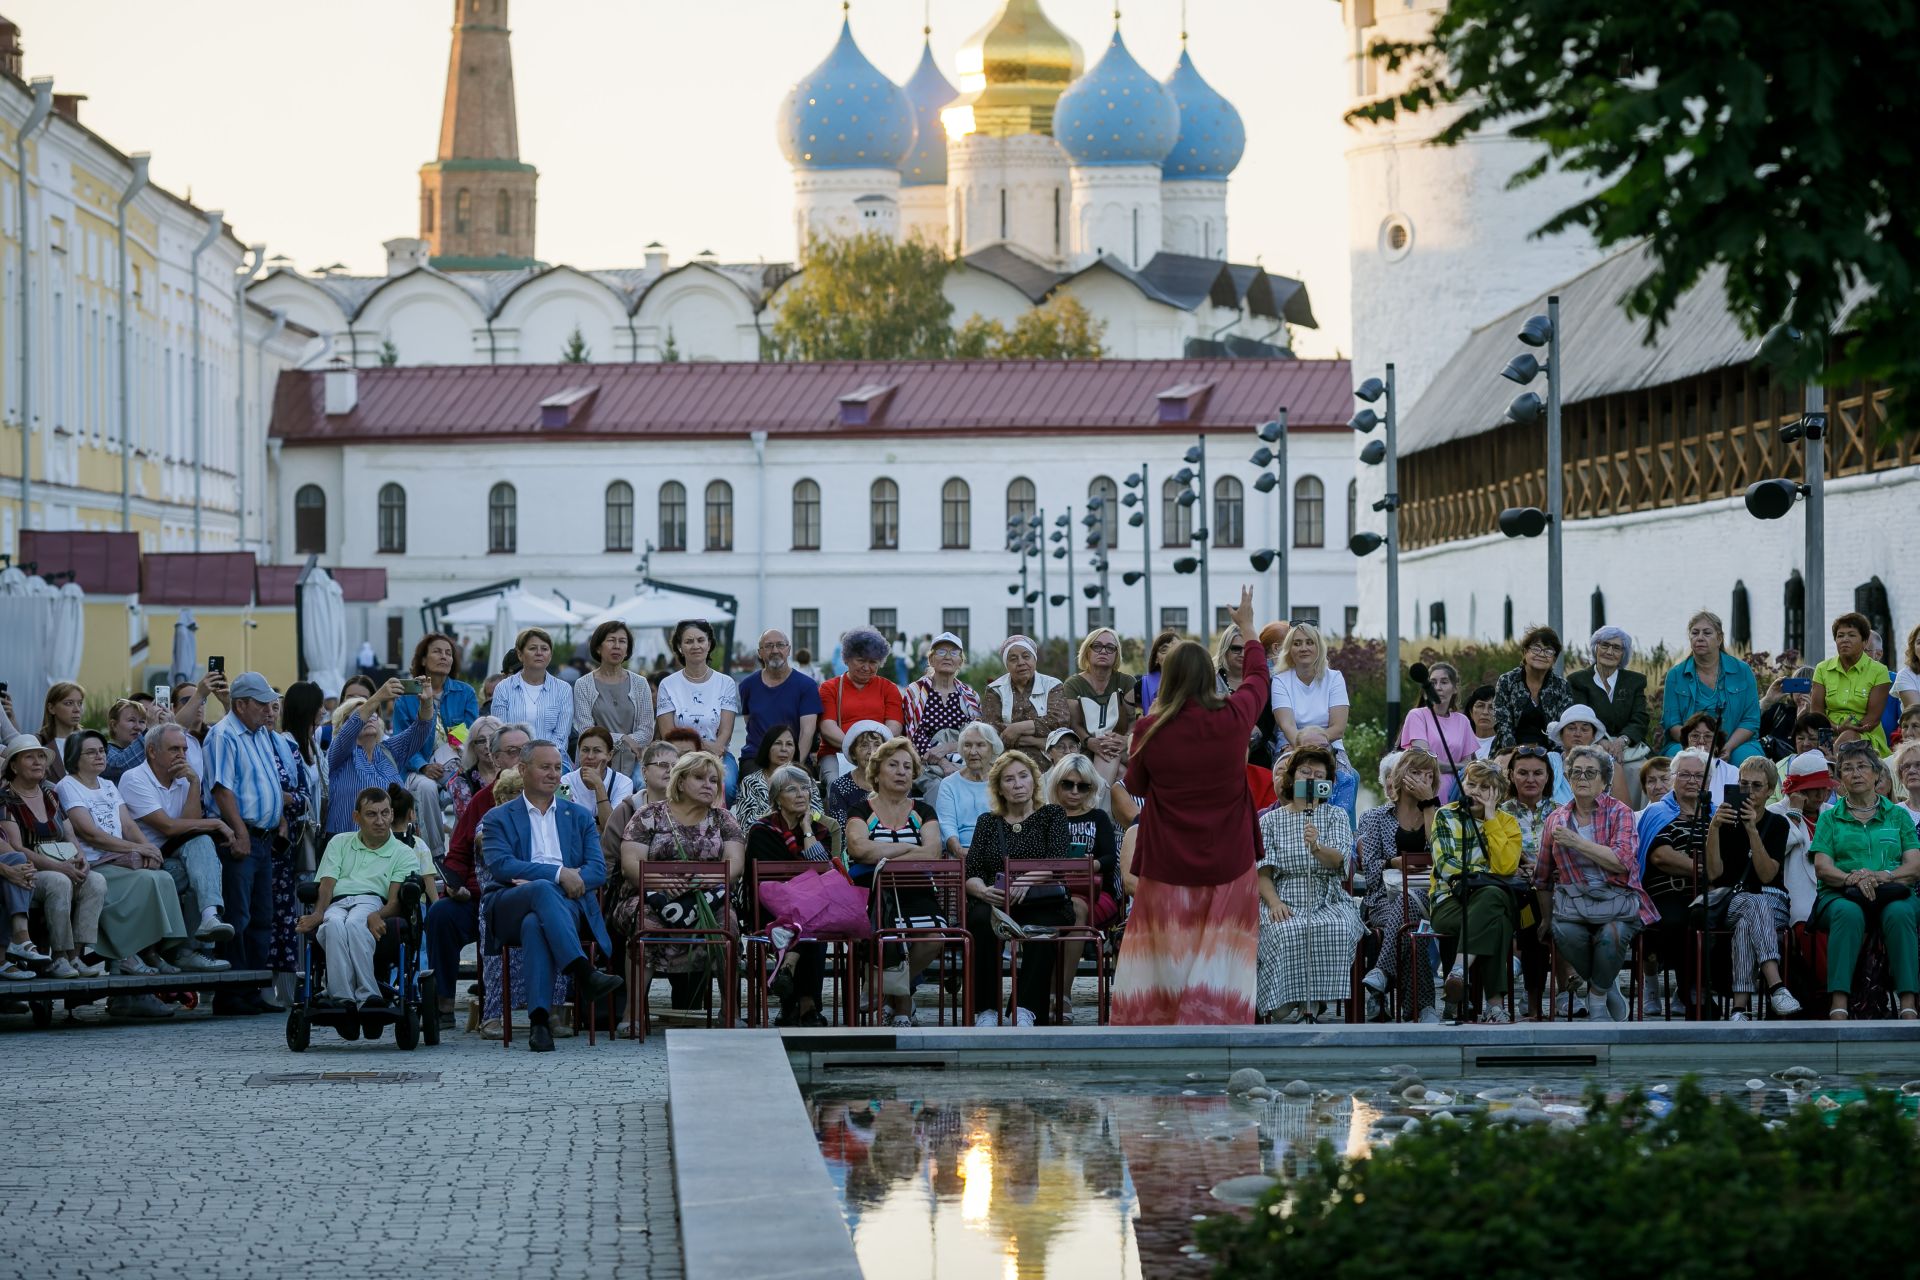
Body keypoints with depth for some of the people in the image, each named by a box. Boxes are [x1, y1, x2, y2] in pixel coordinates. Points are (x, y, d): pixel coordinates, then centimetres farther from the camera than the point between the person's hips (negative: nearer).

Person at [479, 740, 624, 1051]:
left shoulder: (579, 817, 23)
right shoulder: (499, 818, 16)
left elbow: (598, 871, 9)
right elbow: (500, 865, -4)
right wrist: (558, 874, -15)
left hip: (566, 906, 1)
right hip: (509, 910, -1)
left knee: (535, 924, -37)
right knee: (543, 890, -38)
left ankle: (539, 1019, -45)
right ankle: (583, 974, -48)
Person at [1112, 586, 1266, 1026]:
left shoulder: (1150, 729, -10)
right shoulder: (1233, 718, -9)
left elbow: (1135, 786, 7)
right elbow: (1259, 678, 14)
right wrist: (1248, 628, 30)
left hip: (1168, 865, 0)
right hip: (1228, 864, 0)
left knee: (1166, 957, 10)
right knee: (1220, 964, 4)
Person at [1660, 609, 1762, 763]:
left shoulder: (1742, 671, 7)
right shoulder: (1676, 675, 8)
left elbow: (1751, 720, 2)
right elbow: (1671, 722, 2)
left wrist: (1728, 748, -16)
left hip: (1735, 745, 1)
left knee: (1744, 756, -33)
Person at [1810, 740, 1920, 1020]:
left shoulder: (1898, 816, 21)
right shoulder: (1830, 818, 19)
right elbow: (1822, 866, 5)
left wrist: (1884, 876, -14)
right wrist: (1851, 879, -17)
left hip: (1893, 894, 0)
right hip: (1841, 895, 0)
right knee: (1848, 913, -38)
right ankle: (1838, 1007, -49)